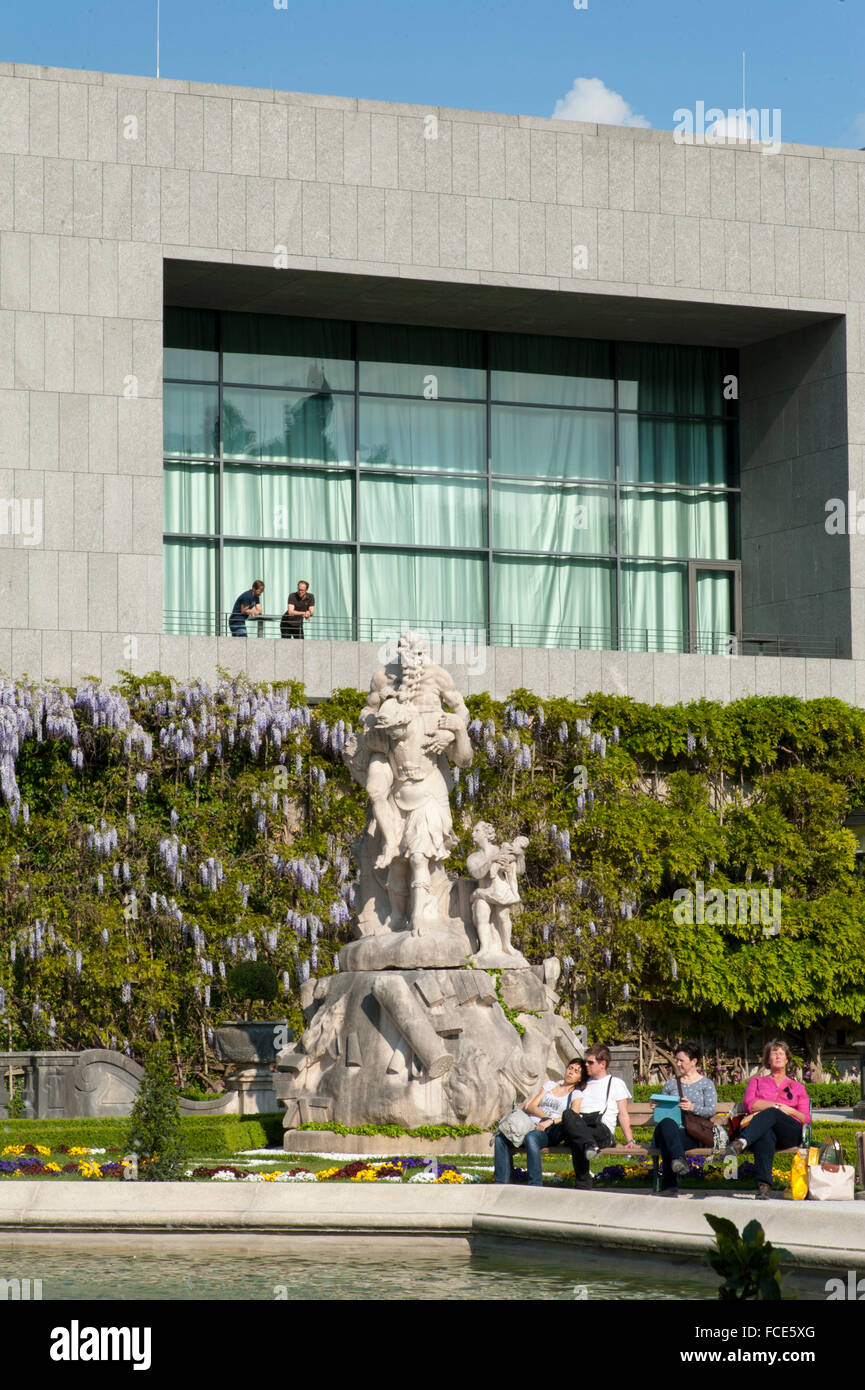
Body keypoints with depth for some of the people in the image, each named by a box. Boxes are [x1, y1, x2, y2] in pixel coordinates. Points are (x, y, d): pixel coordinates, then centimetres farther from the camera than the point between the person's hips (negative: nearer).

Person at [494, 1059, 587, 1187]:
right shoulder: (550, 1085, 25)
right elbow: (531, 1107, 14)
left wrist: (551, 1121, -21)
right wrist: (546, 1116, -5)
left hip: (552, 1131, -5)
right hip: (534, 1125, 5)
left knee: (531, 1137, -39)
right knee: (501, 1137, -21)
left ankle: (535, 1185, -39)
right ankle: (501, 1182, -20)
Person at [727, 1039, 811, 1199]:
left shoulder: (798, 1087, 30)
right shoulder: (757, 1082, 30)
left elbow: (806, 1119, 17)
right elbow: (750, 1105, 9)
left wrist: (789, 1111, -4)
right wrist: (778, 1105, -1)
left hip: (790, 1134, 0)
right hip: (764, 1129, 0)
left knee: (770, 1114, -37)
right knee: (765, 1135, -41)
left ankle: (741, 1143, -65)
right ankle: (764, 1185, -58)